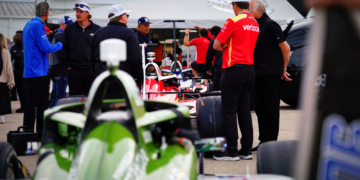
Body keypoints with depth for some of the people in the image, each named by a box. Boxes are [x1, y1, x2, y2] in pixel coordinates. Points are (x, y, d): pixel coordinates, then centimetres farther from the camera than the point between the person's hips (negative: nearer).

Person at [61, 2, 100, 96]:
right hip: (74, 70, 1)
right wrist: (68, 65, 1)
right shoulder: (70, 28, 8)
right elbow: (64, 49, 9)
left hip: (91, 70, -1)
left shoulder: (96, 29, 4)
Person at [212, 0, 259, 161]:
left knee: (229, 111, -1)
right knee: (244, 110, 11)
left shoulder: (233, 21, -11)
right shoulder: (255, 23, 9)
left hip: (234, 70, -7)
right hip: (250, 70, 7)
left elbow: (216, 45, -8)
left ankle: (231, 151, -1)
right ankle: (246, 150, 12)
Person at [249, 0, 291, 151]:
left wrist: (283, 69, -3)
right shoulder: (257, 26, 15)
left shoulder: (270, 25, -10)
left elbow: (285, 48, -11)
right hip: (259, 75, 9)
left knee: (271, 109, -4)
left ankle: (271, 143, -1)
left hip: (270, 74, -9)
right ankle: (264, 141, 18)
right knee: (260, 108, 11)